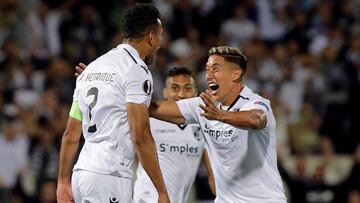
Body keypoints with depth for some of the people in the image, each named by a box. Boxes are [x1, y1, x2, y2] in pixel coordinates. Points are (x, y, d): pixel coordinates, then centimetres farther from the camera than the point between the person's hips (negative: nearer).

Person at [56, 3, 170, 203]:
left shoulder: (91, 68, 18)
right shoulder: (137, 71, -8)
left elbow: (71, 134, 18)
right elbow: (141, 138, -15)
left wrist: (63, 182, 22)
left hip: (82, 172, 8)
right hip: (109, 178, -8)